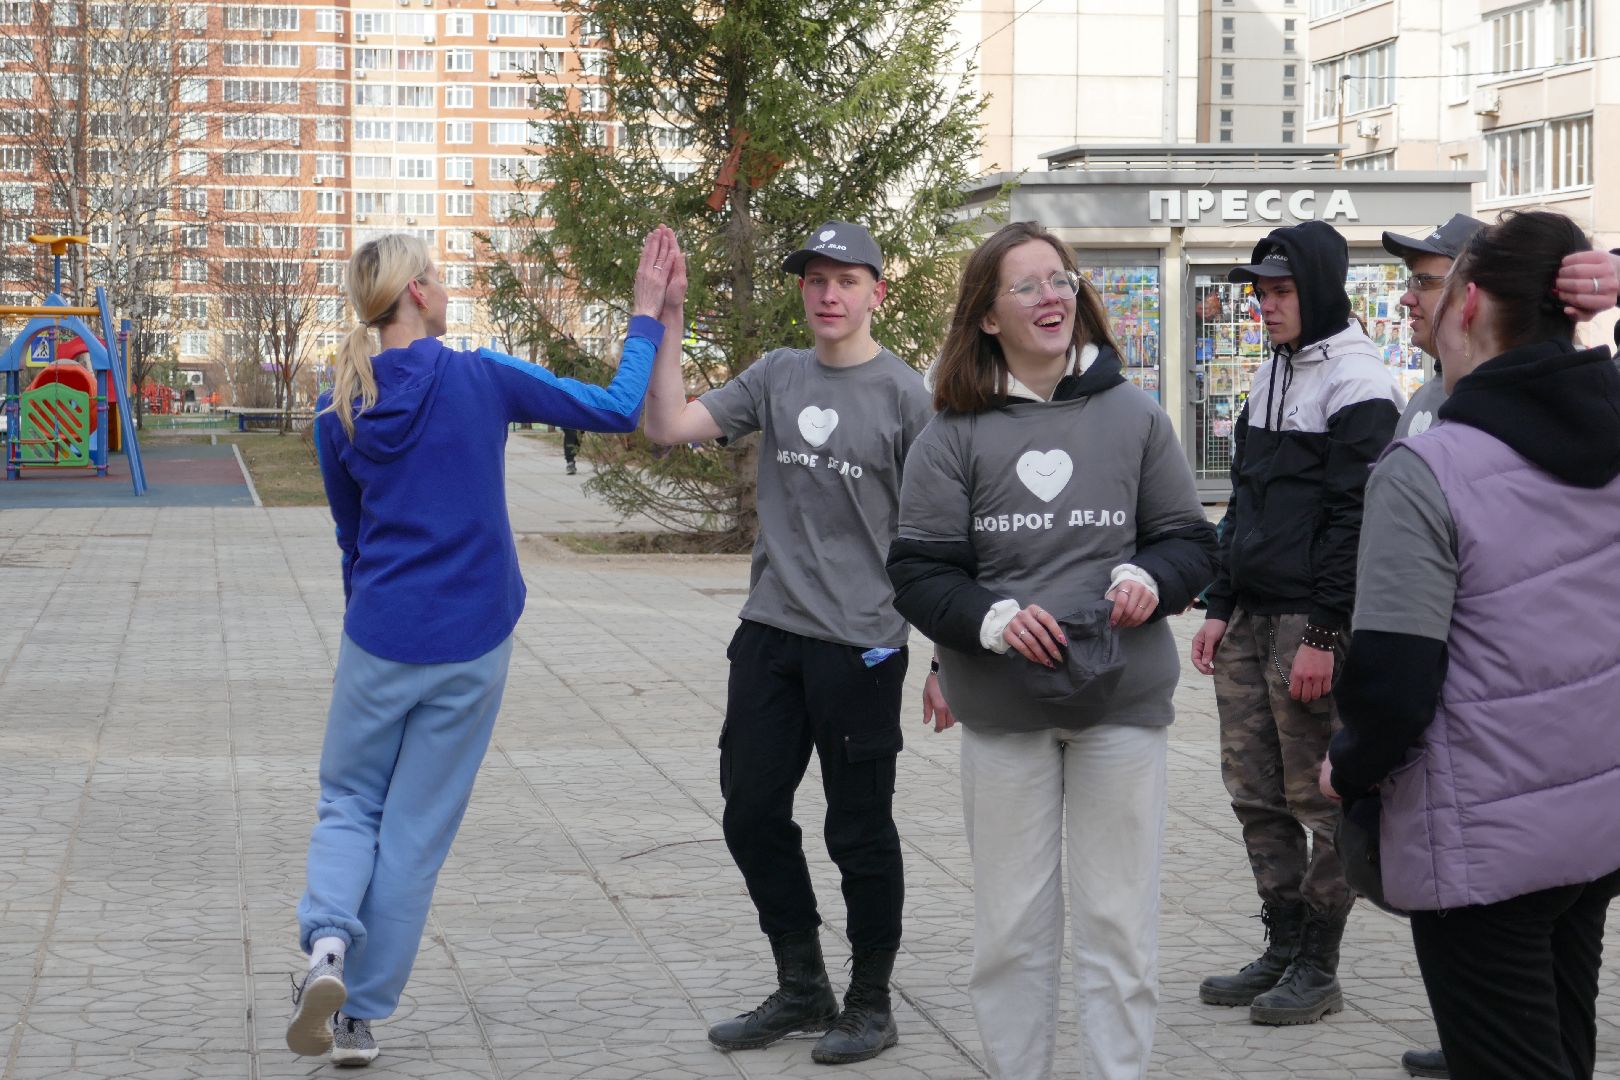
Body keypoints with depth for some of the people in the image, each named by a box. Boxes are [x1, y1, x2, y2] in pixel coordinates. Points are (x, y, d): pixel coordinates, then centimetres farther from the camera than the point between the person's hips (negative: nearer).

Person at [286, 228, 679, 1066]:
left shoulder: (340, 414, 1)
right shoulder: (482, 380, -9)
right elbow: (618, 409, -4)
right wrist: (647, 315, 6)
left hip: (378, 641, 2)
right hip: (471, 648, -1)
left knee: (348, 803, 17)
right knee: (416, 830, 8)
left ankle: (328, 942, -11)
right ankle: (361, 1012, 12)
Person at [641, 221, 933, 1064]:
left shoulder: (903, 394, -6)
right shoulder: (777, 376, 7)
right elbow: (670, 426, 1)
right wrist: (664, 323, -6)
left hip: (860, 646, -5)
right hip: (770, 636, 5)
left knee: (859, 831, 4)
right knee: (752, 814, 10)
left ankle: (870, 1004, 19)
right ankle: (801, 988, 26)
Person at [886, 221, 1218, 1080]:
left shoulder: (1132, 415, 4)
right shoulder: (955, 434, 0)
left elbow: (1190, 541, 11)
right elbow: (918, 572, 1)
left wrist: (1149, 577, -9)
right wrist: (989, 619, -16)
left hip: (1122, 704, 1)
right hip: (1002, 714, 0)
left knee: (1118, 925, 4)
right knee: (1011, 928, 8)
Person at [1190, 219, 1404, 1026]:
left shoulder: (1357, 383, -10)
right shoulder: (1270, 377, 17)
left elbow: (1354, 518, -16)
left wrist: (1323, 635, -19)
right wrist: (1220, 608, 14)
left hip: (1314, 624, -9)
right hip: (1251, 619, 9)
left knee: (1322, 800, -1)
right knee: (1256, 792, 12)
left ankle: (1318, 968, 7)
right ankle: (1283, 949, 22)